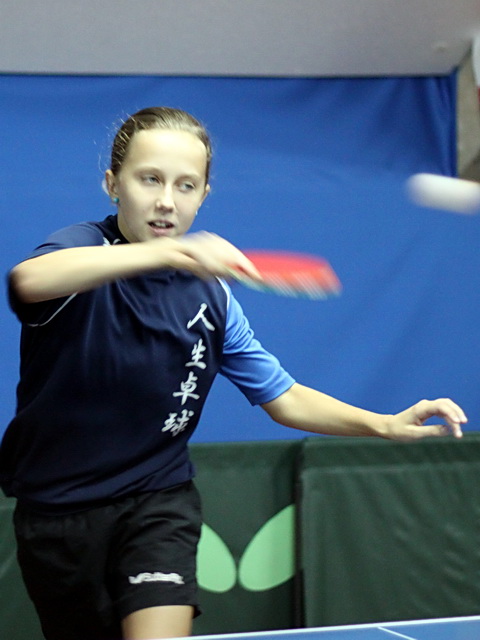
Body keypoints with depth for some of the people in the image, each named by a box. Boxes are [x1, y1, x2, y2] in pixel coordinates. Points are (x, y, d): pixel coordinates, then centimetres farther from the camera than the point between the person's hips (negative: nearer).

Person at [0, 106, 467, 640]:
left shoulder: (210, 295, 2)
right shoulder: (82, 250, -12)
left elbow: (282, 396, 8)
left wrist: (384, 424, -8)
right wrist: (164, 252, -48)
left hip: (156, 497, 2)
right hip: (56, 509, -2)